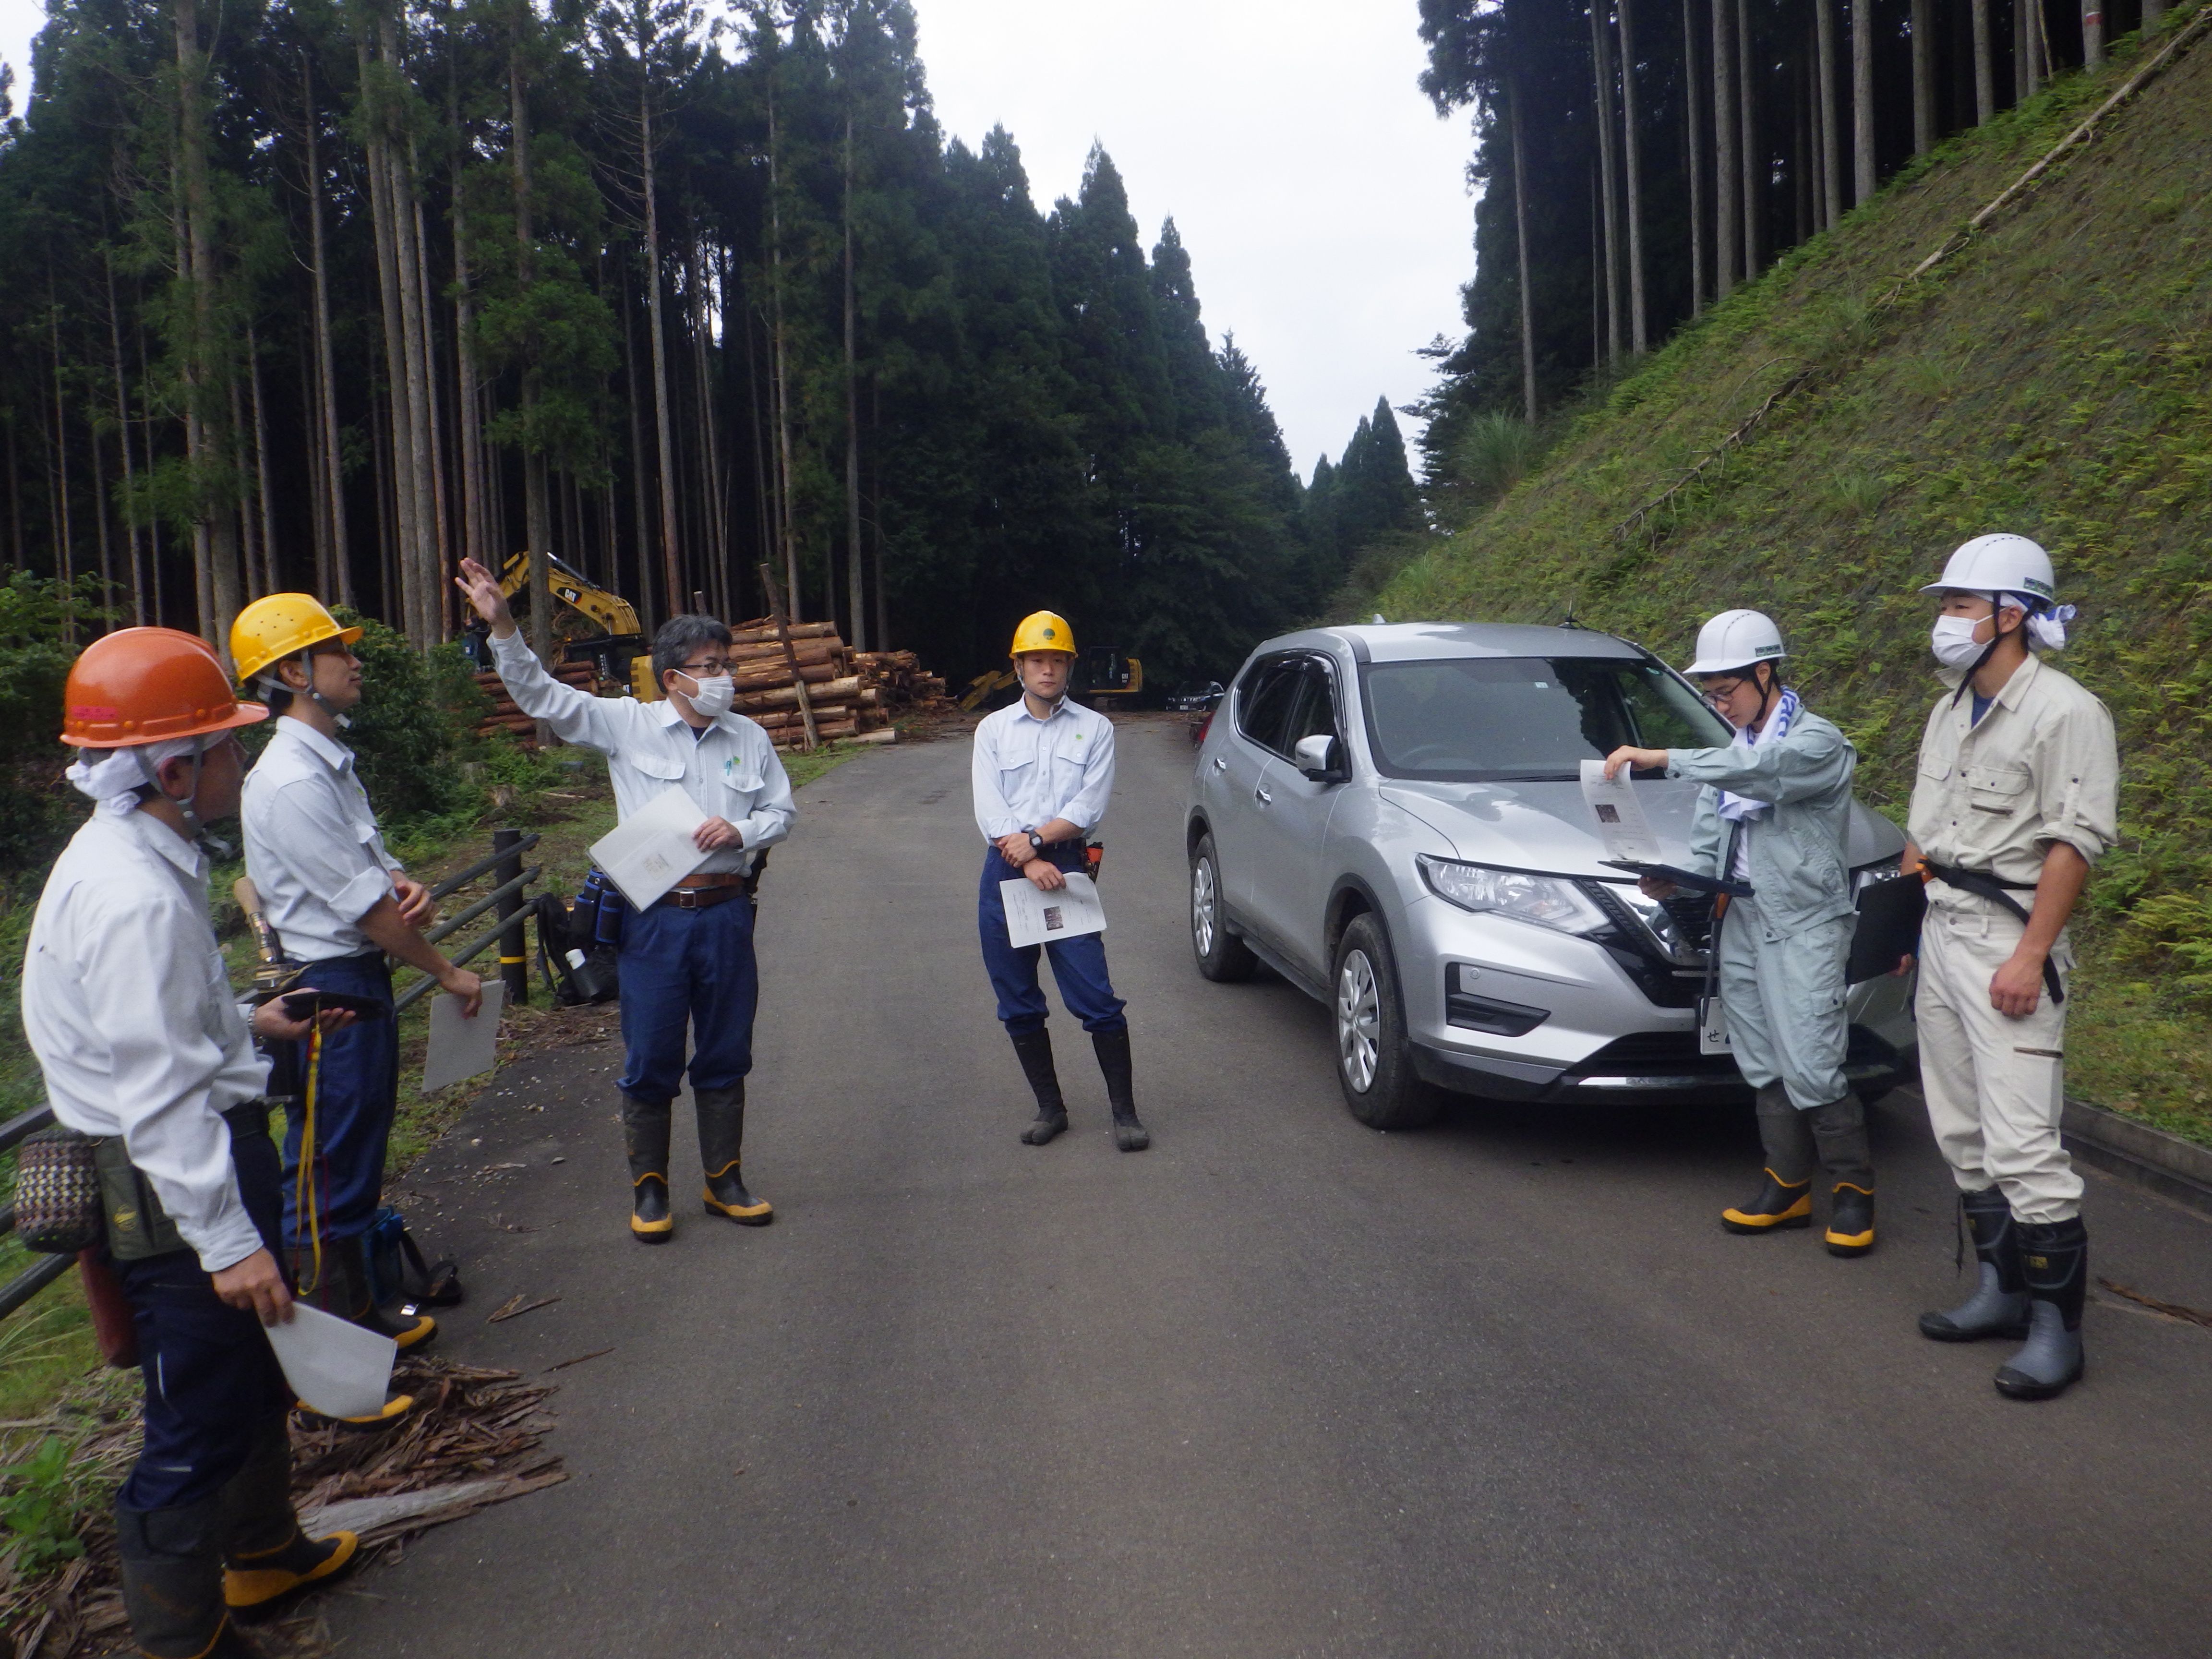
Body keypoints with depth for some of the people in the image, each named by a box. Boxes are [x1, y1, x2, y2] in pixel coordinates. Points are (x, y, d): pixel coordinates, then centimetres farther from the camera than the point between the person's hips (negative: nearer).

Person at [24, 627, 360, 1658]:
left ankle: (263, 1550, 46)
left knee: (256, 1373, 26)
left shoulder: (131, 859, 8)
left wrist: (250, 1023, 17)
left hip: (205, 1153, 11)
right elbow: (158, 1095, -28)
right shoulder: (135, 897, -26)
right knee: (198, 1426, 3)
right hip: (173, 1184, -11)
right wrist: (227, 1241, -26)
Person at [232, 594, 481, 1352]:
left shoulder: (330, 763, 10)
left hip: (359, 979, 10)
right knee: (326, 1166, 3)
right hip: (324, 989, -10)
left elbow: (370, 865, 19)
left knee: (361, 1149, 20)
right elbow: (365, 908, -20)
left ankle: (360, 1302, 34)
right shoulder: (293, 783, -21)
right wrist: (448, 973, -10)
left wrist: (404, 882, -5)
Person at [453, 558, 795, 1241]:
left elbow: (782, 812, 14)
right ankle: (649, 1190, 18)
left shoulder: (750, 739, 9)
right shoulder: (626, 725, 1)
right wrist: (503, 627, -14)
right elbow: (540, 694, -2)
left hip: (726, 914, 3)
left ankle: (725, 1181, 24)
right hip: (654, 920, -2)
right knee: (650, 1062, 3)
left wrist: (741, 832, -7)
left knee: (725, 1057, 10)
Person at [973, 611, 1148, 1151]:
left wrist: (1034, 838, -12)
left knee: (1097, 1000, -7)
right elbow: (989, 811, -1)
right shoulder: (993, 729, 11)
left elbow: (1089, 808, -3)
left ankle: (1125, 1111, 4)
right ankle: (1049, 1107, 21)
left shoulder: (1095, 729, 8)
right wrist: (1030, 862, -14)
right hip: (1004, 872, 2)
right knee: (1018, 1006, 7)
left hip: (1066, 868, -2)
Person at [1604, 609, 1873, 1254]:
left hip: (1803, 923, -7)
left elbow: (1761, 771, -29)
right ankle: (1789, 1187, 19)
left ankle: (1853, 1189, 7)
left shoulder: (1817, 741, -7)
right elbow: (1707, 838, 16)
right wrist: (1679, 880, -4)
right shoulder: (1730, 751, 18)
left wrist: (1665, 758, -34)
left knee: (1810, 1069, -9)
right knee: (1763, 1068, 10)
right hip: (1740, 921, 7)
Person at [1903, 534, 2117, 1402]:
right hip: (1942, 932, 9)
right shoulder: (1948, 713, 15)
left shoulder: (2064, 711, -11)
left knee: (2022, 1146, -9)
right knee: (1964, 1135, 12)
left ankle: (2056, 1325, 1)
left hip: (2009, 940, -9)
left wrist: (2030, 955, -21)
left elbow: (2076, 841, -16)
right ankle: (2002, 1290, 24)